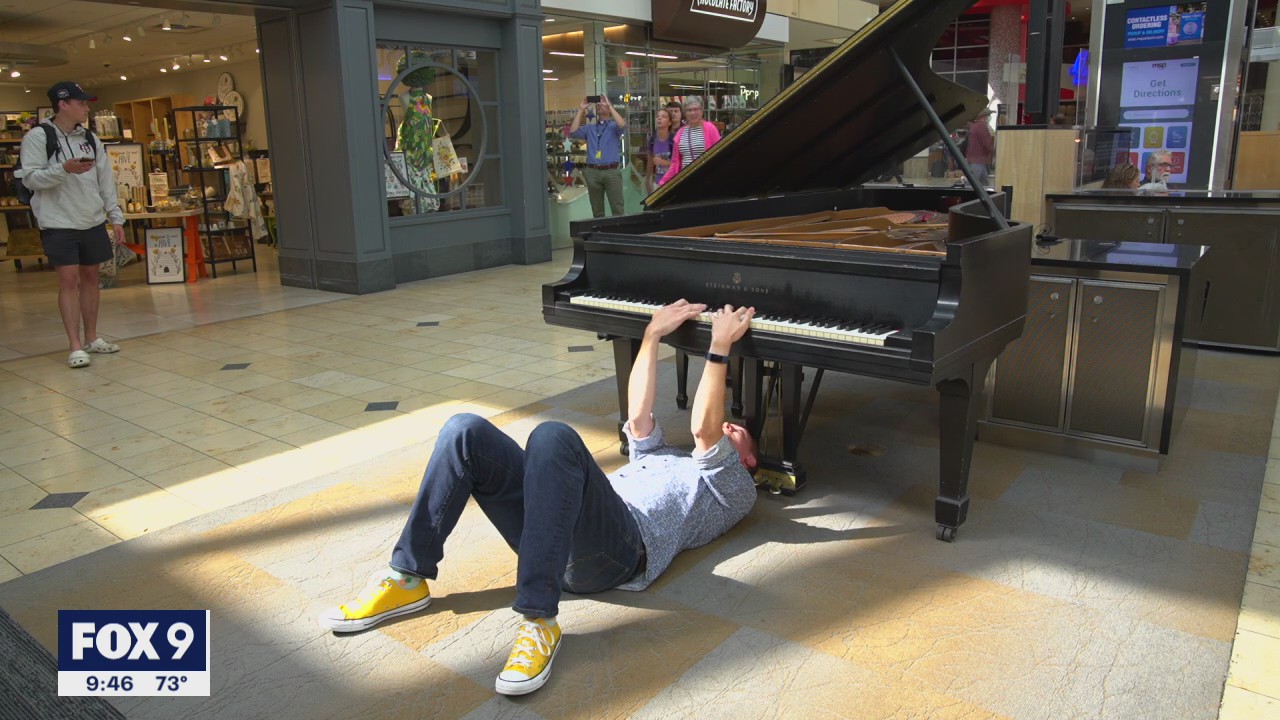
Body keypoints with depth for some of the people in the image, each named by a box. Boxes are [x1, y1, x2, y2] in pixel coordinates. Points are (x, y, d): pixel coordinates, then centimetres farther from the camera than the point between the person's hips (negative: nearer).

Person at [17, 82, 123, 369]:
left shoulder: (90, 139, 11)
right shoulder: (38, 136, -5)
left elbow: (106, 182, 12)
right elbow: (30, 178, -10)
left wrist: (116, 218, 8)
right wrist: (65, 169, -25)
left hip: (93, 222, 5)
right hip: (59, 223, -5)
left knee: (90, 277, 10)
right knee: (69, 280, -7)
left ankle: (91, 338, 21)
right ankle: (76, 347, -4)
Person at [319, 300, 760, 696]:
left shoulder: (734, 488, 21)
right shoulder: (661, 457, 42)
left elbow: (703, 429, 5)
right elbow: (638, 416, 26)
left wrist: (720, 347, 5)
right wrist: (653, 334, 27)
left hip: (621, 545, -7)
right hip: (555, 535, 7)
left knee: (554, 436, -36)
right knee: (466, 431, -13)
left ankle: (539, 622, -35)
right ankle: (408, 579, -12)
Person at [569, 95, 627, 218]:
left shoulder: (614, 126, 8)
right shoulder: (589, 128, 17)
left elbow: (622, 125, -14)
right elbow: (573, 132, 3)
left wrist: (609, 105, -9)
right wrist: (581, 109, 3)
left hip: (611, 171, -3)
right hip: (593, 172, 3)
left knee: (618, 209, -7)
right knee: (597, 211, 8)